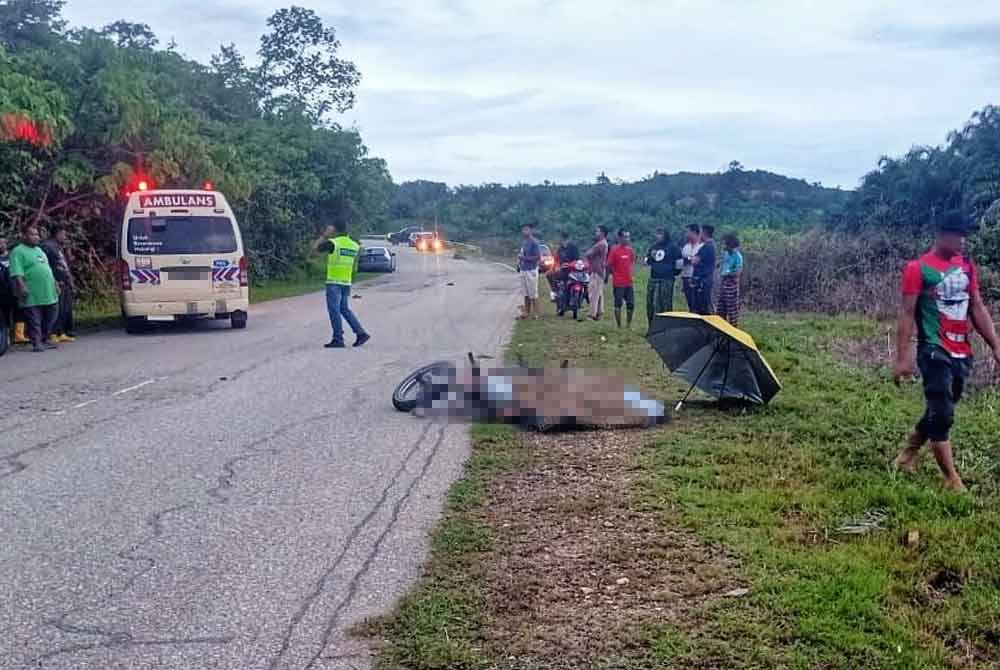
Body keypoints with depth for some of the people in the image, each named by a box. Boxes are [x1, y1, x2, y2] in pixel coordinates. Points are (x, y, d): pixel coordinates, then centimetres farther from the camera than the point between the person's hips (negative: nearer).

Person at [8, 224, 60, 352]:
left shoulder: (39, 250, 20)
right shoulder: (18, 252, -8)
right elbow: (17, 273, -18)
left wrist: (55, 284, 22)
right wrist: (22, 288, -27)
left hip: (49, 293, 8)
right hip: (32, 295, -8)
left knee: (50, 319, 14)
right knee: (34, 321, -3)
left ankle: (45, 340, 25)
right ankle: (37, 343, 2)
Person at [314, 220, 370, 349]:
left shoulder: (333, 242, -11)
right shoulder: (353, 244, 9)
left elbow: (316, 247, 0)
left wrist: (325, 235, 7)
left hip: (334, 282, -7)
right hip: (347, 282, 7)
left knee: (334, 311, -1)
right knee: (345, 309, 17)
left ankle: (338, 339, 0)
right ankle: (361, 333, 9)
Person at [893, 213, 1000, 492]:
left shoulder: (967, 266, 10)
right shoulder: (918, 268, -8)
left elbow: (977, 308, 13)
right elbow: (907, 314, -10)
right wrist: (903, 357, -15)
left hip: (962, 353, 7)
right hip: (935, 351, -7)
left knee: (938, 411, 14)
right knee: (942, 415, -7)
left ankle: (908, 455, 32)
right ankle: (952, 480, 0)